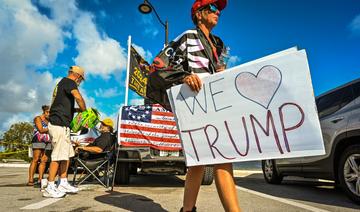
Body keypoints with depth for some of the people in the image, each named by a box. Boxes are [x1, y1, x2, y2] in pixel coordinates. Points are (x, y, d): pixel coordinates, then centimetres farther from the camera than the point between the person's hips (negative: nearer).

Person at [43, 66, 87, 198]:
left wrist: (78, 110, 21)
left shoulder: (61, 83, 23)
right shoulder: (69, 82, -7)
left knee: (67, 154, 12)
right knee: (58, 156, -7)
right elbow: (78, 97, -26)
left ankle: (63, 184, 18)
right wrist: (84, 110, -10)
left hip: (61, 124, 10)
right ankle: (50, 188, -1)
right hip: (59, 124, -10)